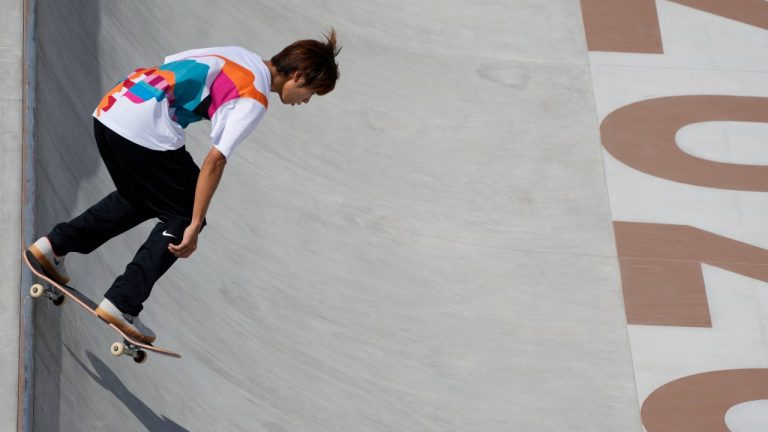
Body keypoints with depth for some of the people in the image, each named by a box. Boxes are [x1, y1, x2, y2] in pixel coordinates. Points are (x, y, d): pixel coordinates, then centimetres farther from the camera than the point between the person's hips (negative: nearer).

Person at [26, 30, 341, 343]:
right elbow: (214, 161, -11)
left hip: (108, 110, 9)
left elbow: (168, 68, 25)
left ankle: (53, 245, 26)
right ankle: (121, 304, -1)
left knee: (140, 201, 28)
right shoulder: (255, 99, -5)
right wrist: (194, 227, -9)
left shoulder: (240, 58, 20)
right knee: (182, 217, 6)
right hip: (146, 130, -9)